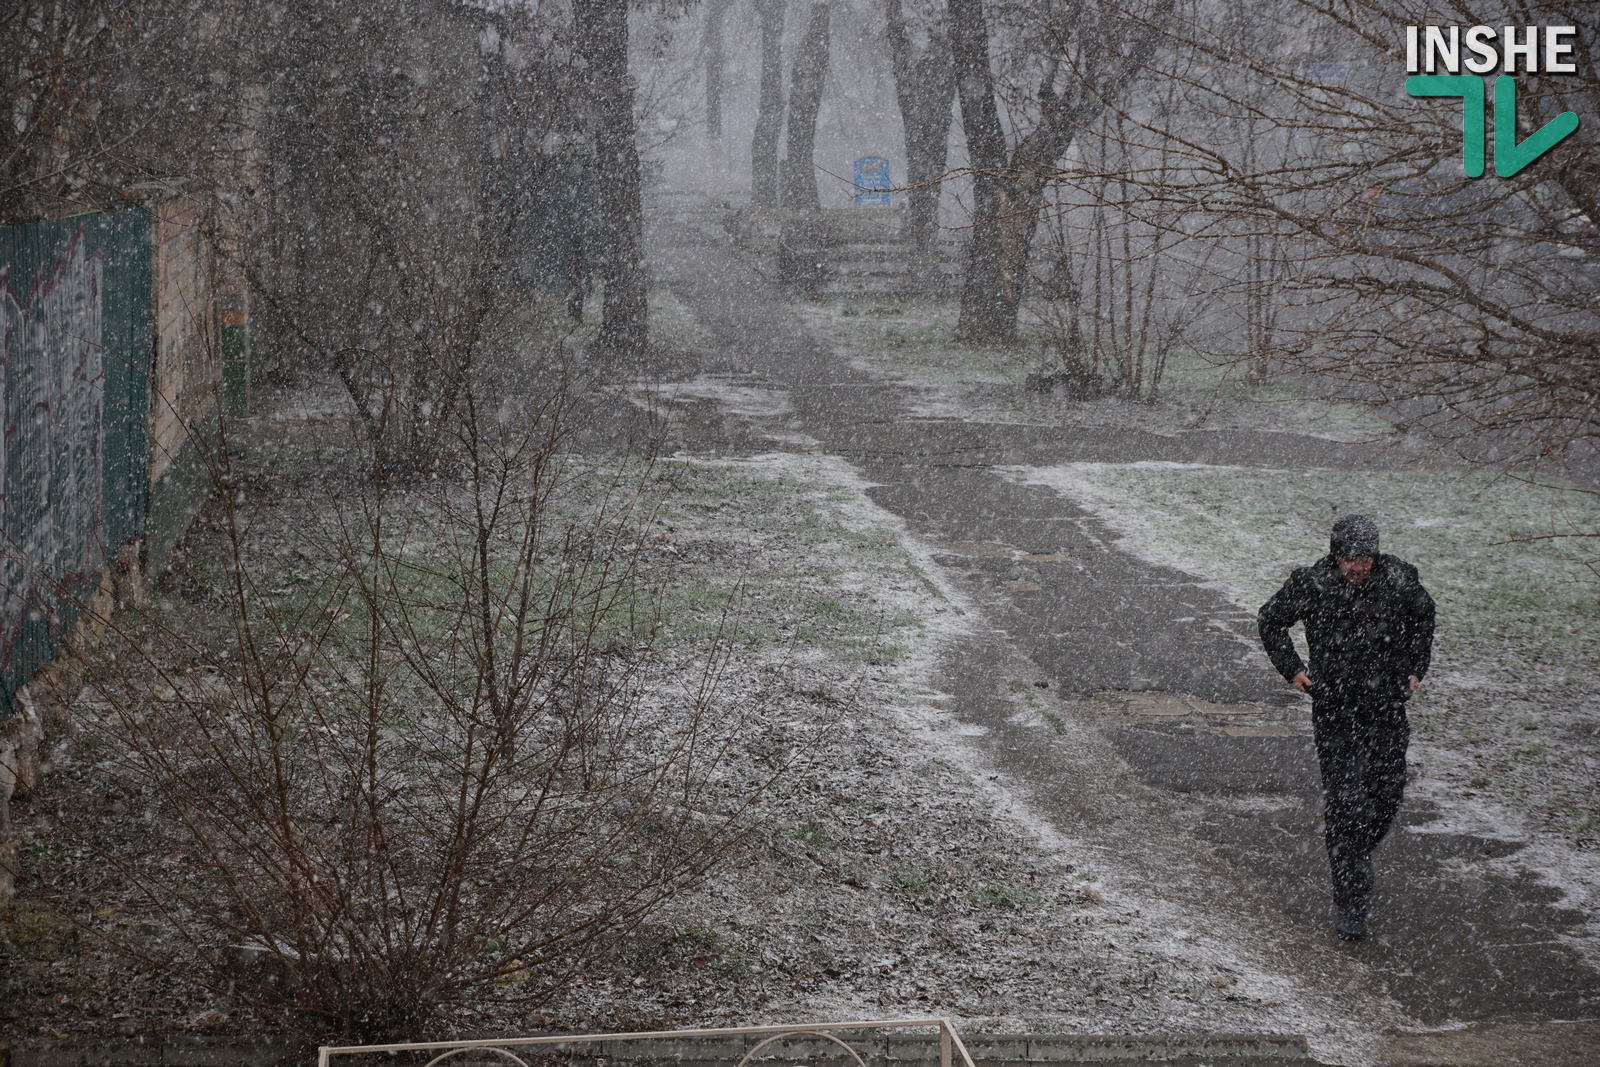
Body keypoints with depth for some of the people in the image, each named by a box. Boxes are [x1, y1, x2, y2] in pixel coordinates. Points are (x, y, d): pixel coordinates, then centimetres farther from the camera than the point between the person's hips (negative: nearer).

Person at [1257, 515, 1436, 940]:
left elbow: (1422, 615, 18)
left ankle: (1355, 858, 35)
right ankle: (1351, 904, -4)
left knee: (1387, 796, 5)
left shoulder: (1399, 580, -6)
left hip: (1387, 706, 3)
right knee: (1343, 802, -8)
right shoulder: (1311, 585, -11)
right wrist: (1292, 669, 2)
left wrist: (1416, 667, 13)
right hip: (1334, 709, -3)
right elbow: (1270, 620, 7)